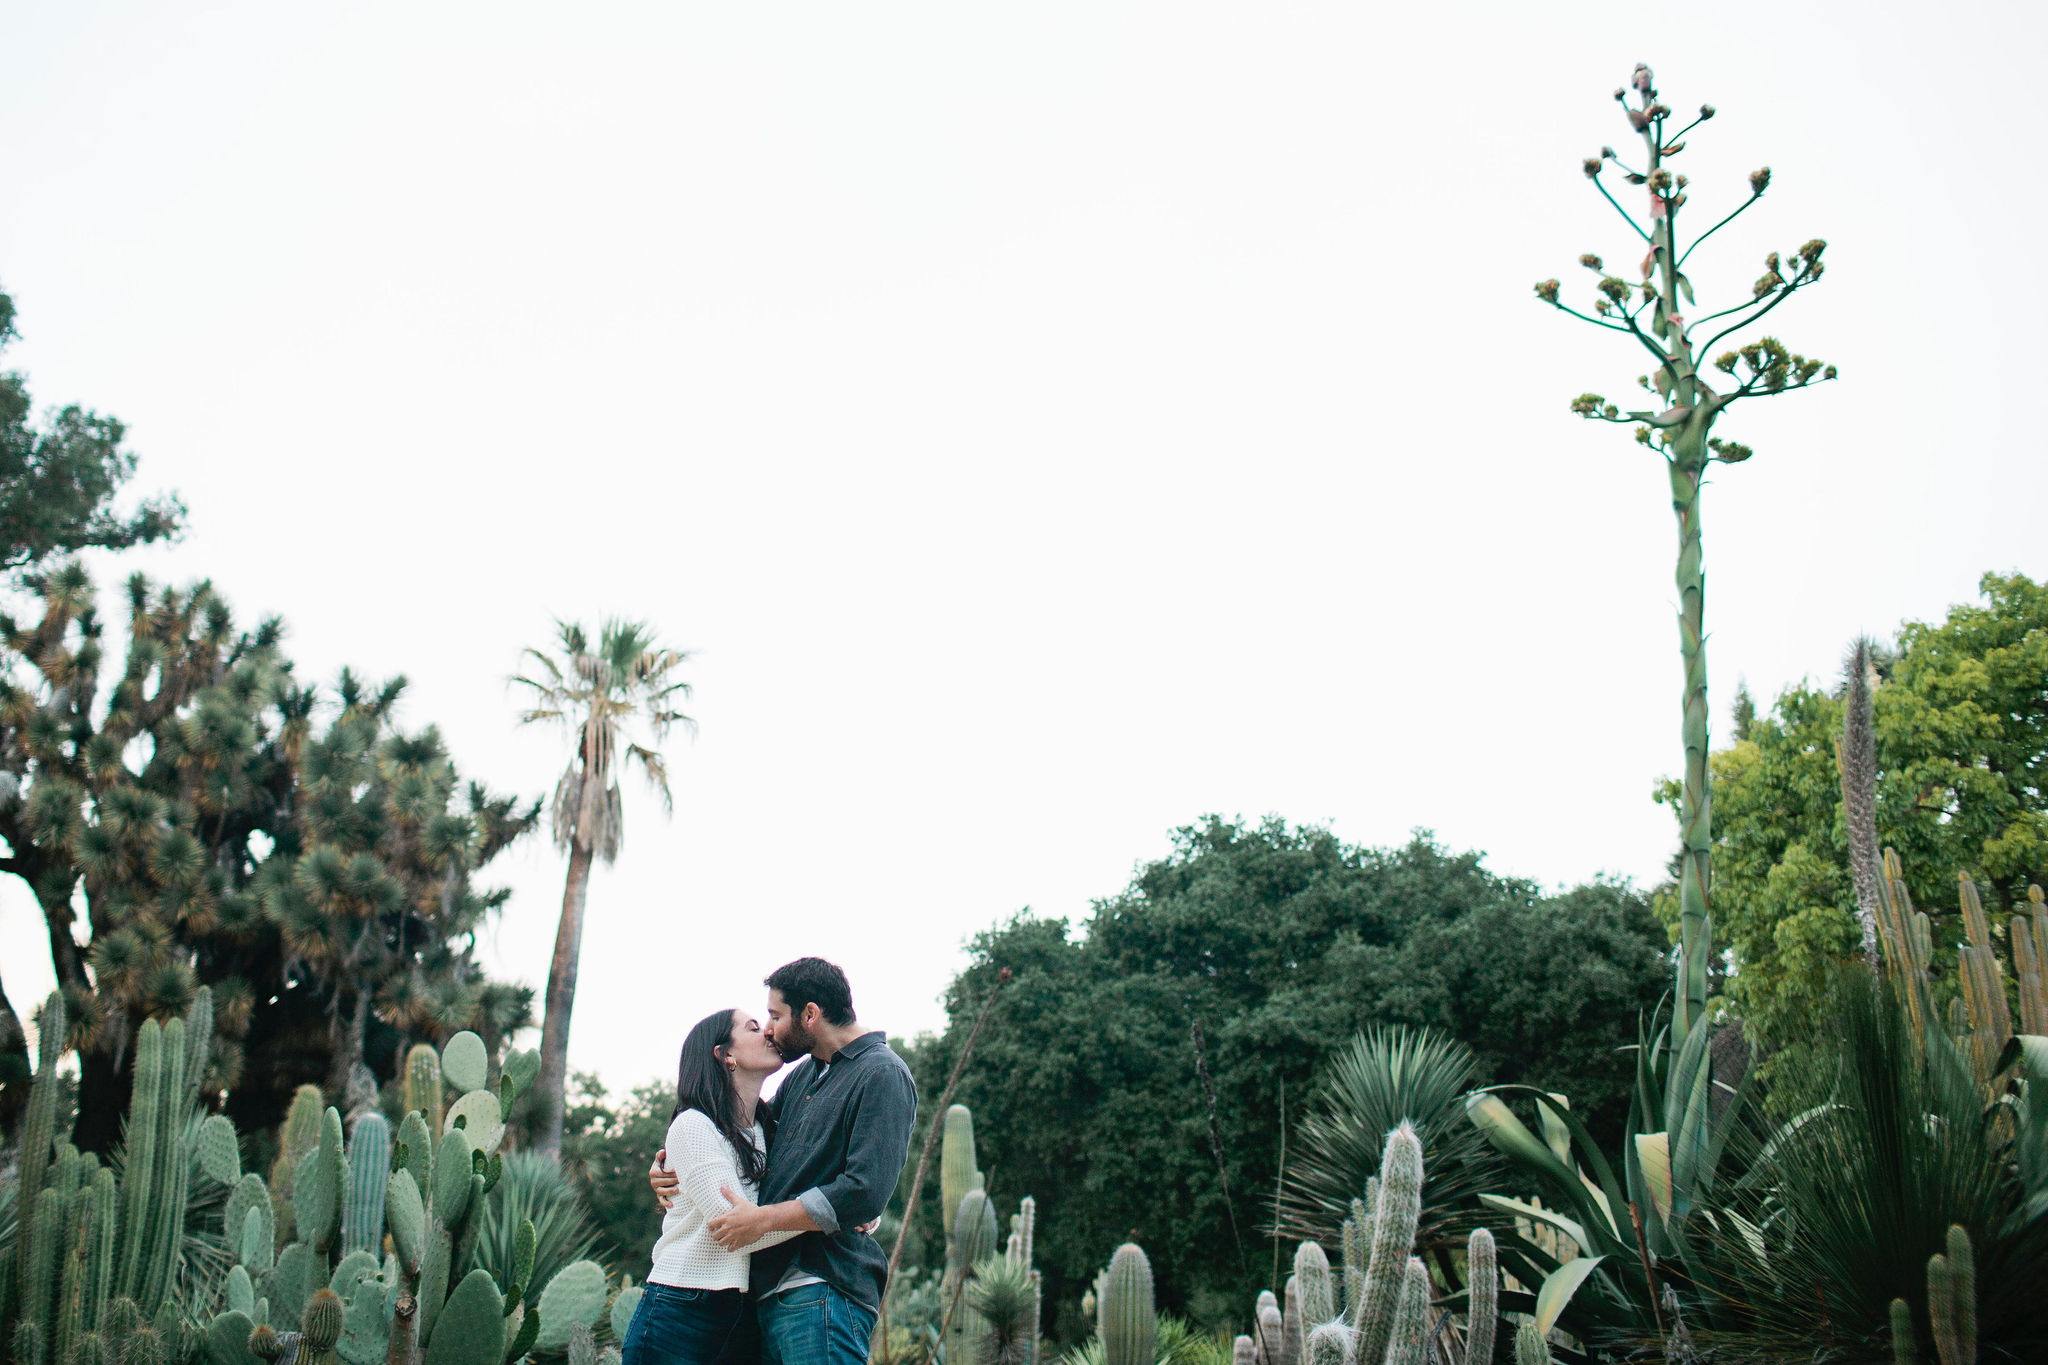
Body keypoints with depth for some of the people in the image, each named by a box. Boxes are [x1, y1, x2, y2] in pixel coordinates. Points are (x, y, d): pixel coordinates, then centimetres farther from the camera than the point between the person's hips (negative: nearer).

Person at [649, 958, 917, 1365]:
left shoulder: (882, 1076, -9)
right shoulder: (803, 1074, 19)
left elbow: (866, 1192, -19)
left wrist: (763, 1219, -17)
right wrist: (671, 1162, 15)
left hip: (823, 1292, -9)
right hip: (769, 1292, 9)